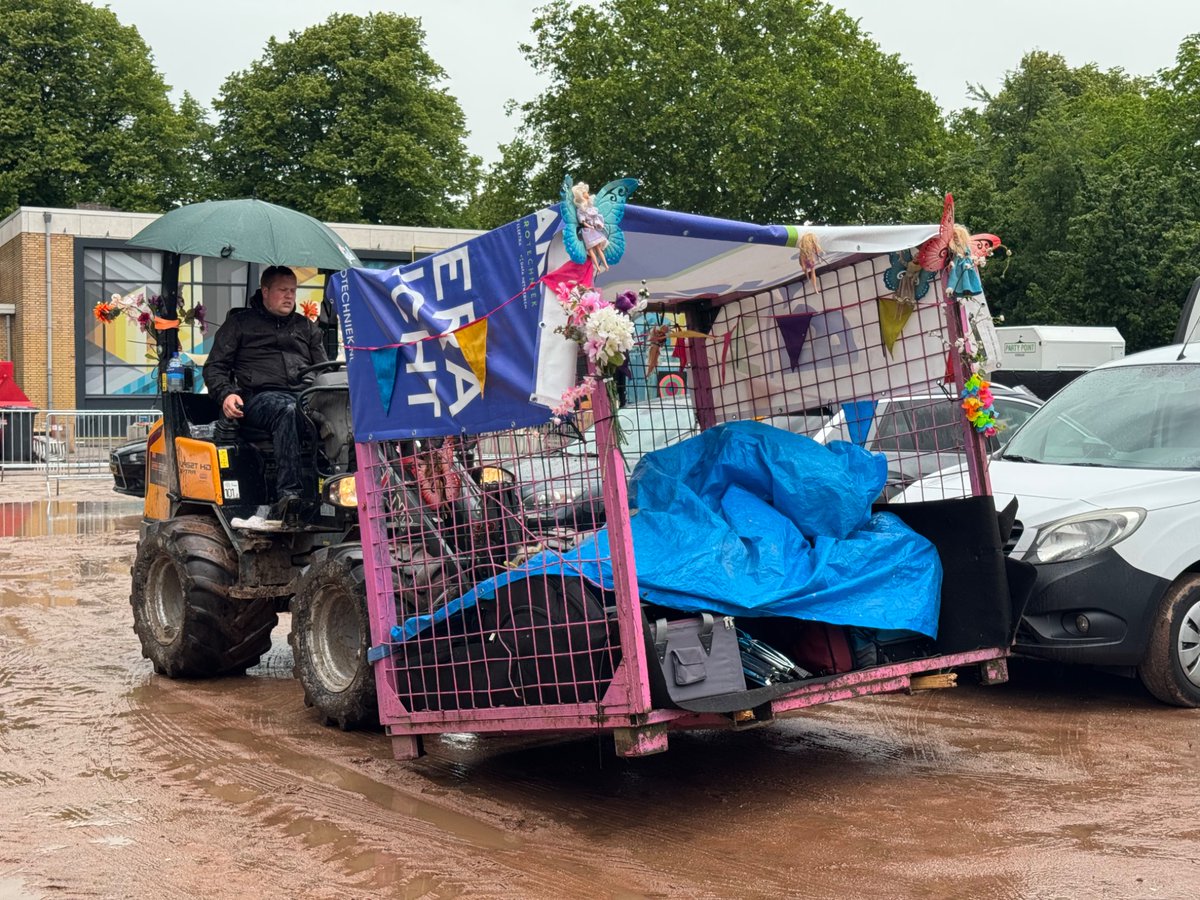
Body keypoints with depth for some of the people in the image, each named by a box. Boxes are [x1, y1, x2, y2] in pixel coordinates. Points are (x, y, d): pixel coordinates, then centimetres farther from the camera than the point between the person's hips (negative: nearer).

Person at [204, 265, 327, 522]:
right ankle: (288, 494, -51)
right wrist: (226, 394, -5)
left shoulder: (306, 327, 29)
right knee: (286, 411, -42)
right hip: (261, 397, -3)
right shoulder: (240, 323, 19)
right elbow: (214, 368, 16)